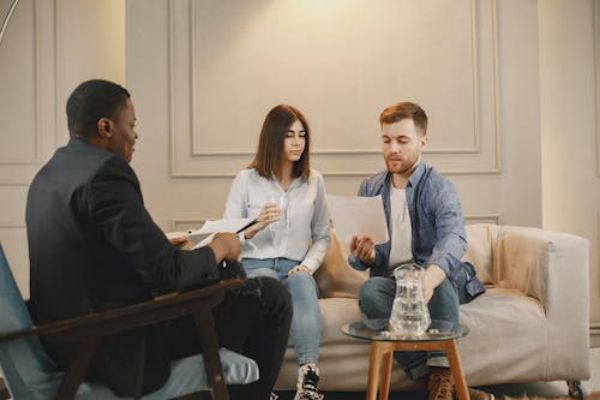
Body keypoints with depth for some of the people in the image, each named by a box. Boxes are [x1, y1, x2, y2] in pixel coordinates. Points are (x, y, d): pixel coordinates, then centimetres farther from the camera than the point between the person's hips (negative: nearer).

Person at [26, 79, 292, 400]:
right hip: (121, 347, -10)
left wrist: (166, 246, 16)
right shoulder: (105, 172, -21)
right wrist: (218, 248, -6)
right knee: (271, 296, -2)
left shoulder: (50, 173, 9)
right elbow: (166, 273, -24)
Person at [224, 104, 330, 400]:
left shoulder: (314, 181, 11)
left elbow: (322, 237, 13)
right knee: (269, 283, -37)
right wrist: (256, 226, -20)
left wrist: (308, 265, -5)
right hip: (253, 265, -2)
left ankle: (309, 376, -46)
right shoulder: (246, 180, 2)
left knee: (302, 281, -34)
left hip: (295, 268, 2)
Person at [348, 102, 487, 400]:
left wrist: (430, 276, -53)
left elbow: (453, 238, -31)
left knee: (436, 269, -36)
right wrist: (363, 256, -23)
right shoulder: (370, 189, 6)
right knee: (369, 291, -31)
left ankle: (442, 369, -32)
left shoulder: (438, 188, -9)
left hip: (441, 283, -3)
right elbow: (360, 258, 5)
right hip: (391, 281, 3)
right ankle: (432, 374, -29)